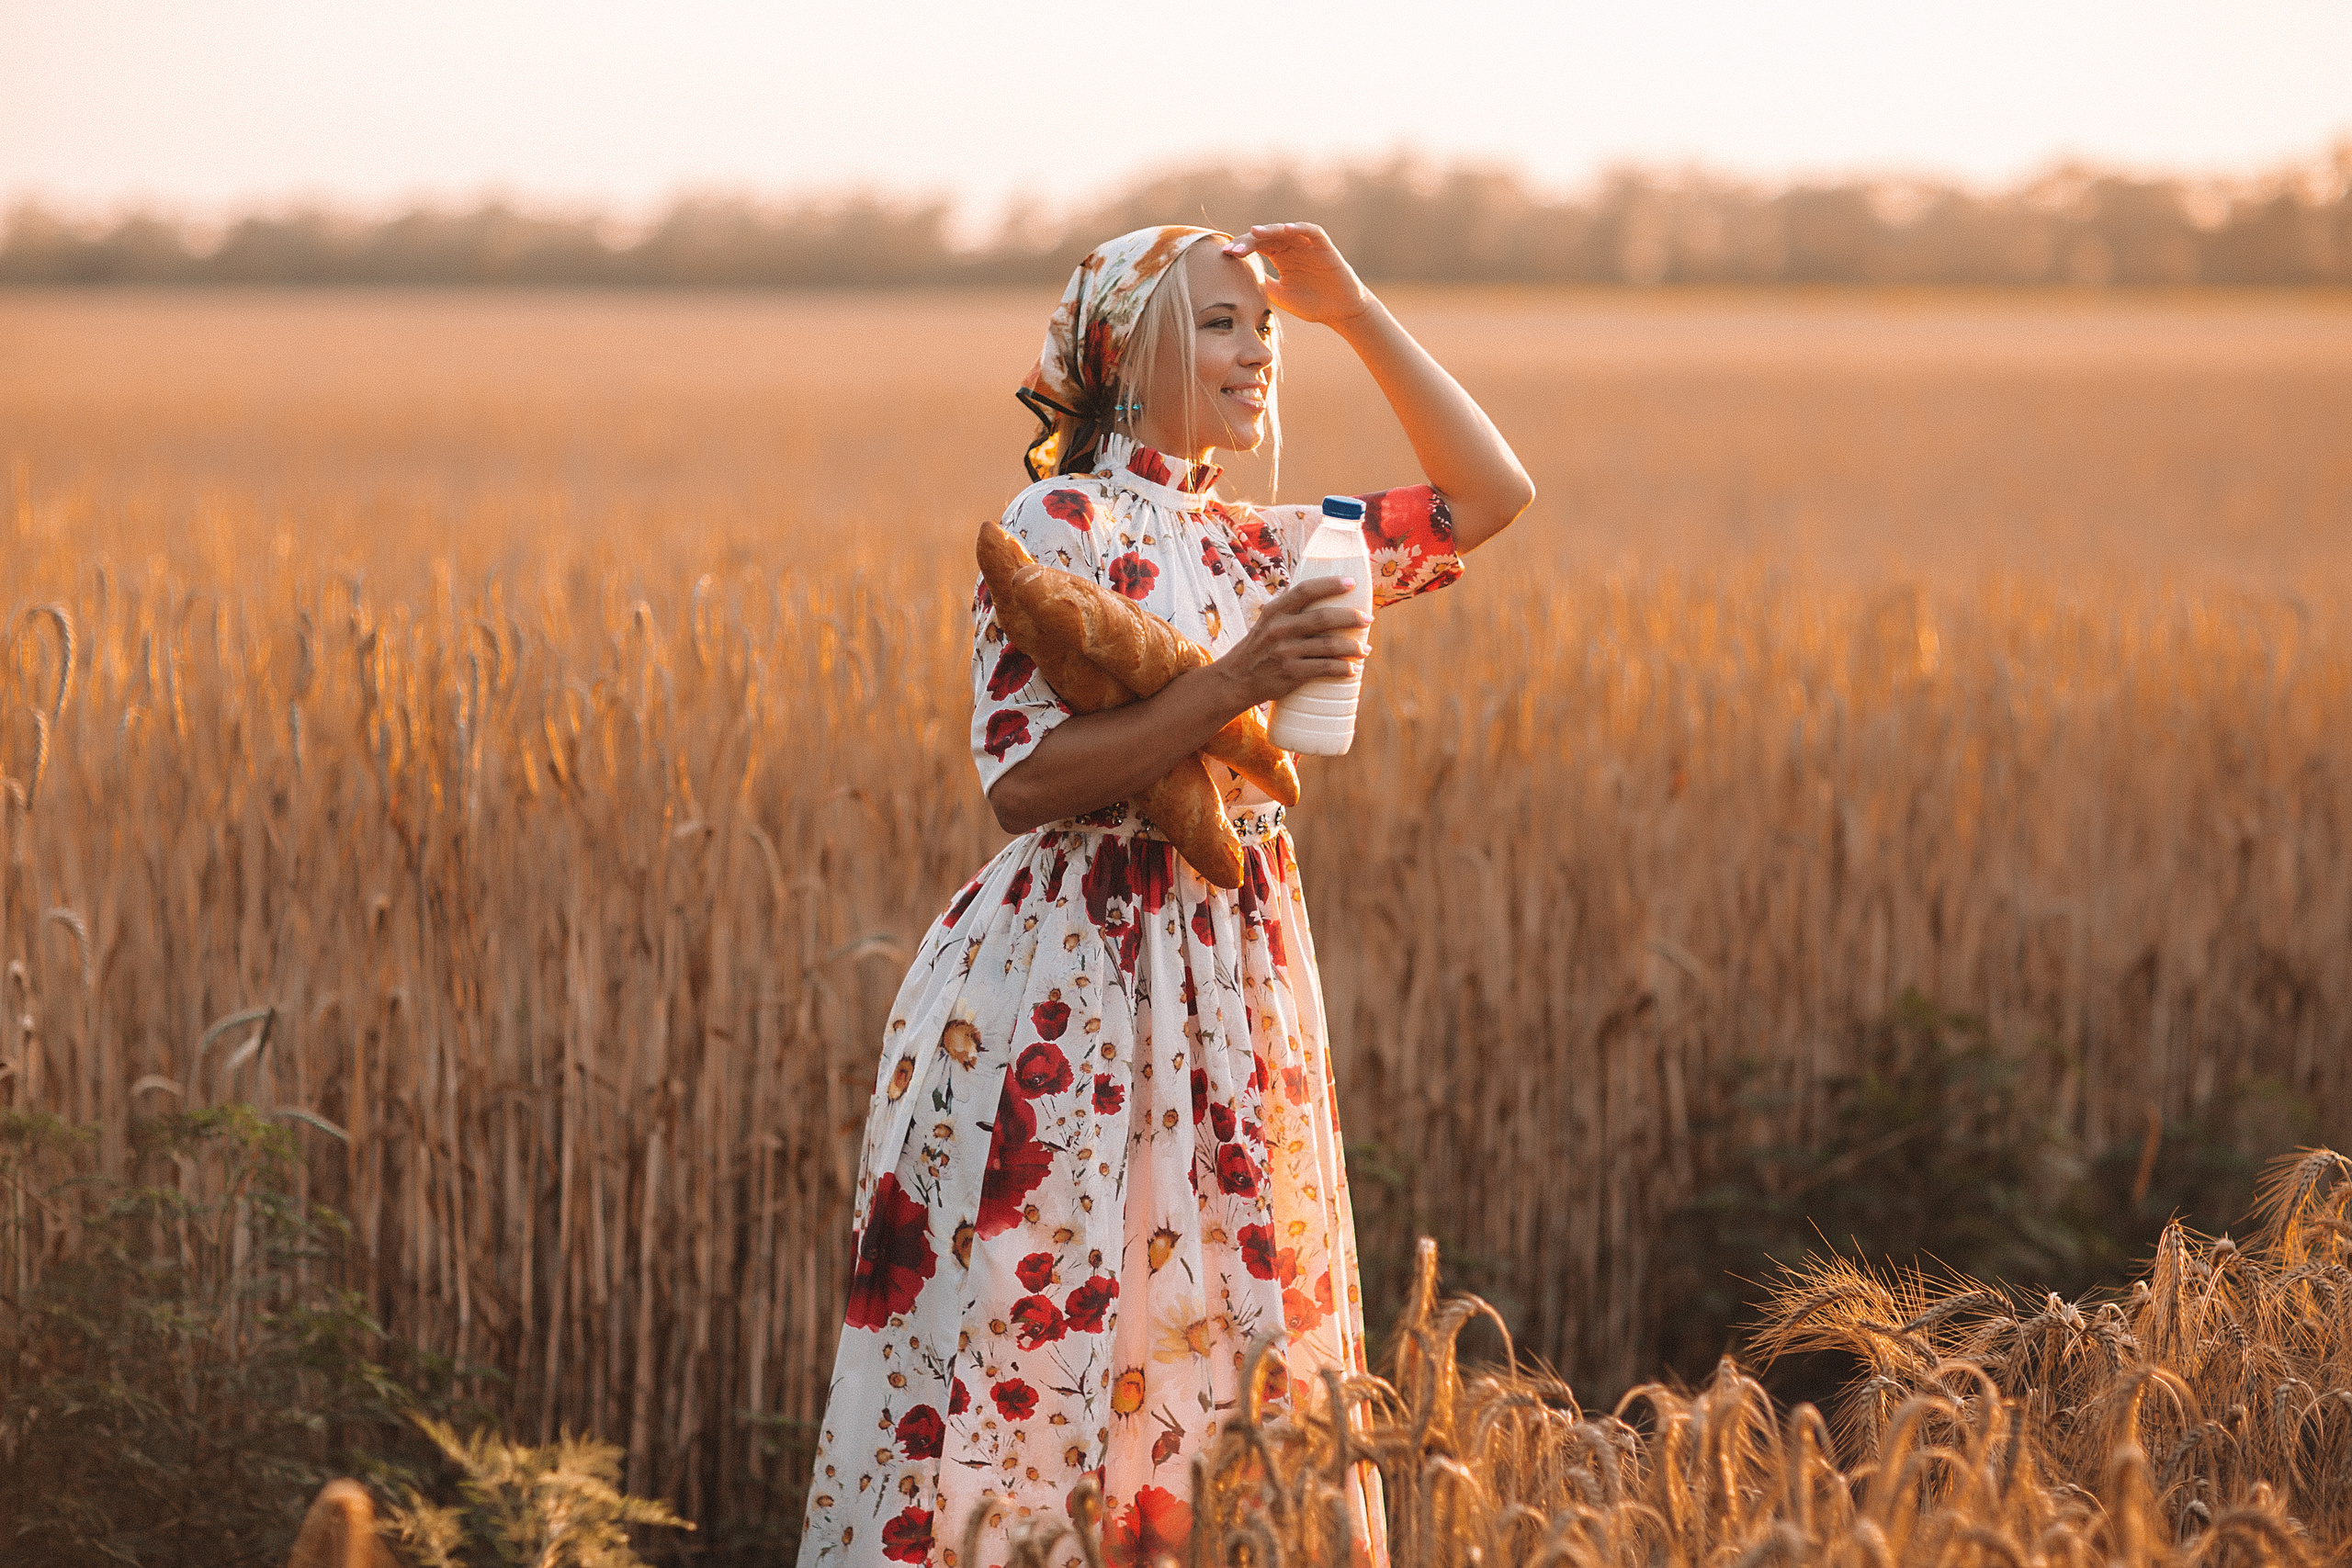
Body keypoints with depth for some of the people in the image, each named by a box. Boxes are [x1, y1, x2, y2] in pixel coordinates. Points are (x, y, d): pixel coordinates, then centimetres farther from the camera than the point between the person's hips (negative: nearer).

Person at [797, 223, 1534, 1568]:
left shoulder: (1260, 547, 12)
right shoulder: (1059, 525, -7)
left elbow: (1494, 495, 16)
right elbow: (1024, 778, -16)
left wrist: (1357, 313, 9)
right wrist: (1235, 688, -24)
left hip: (1240, 994, 7)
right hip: (1077, 993, -7)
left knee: (1219, 1356, 9)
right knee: (1037, 1362, -3)